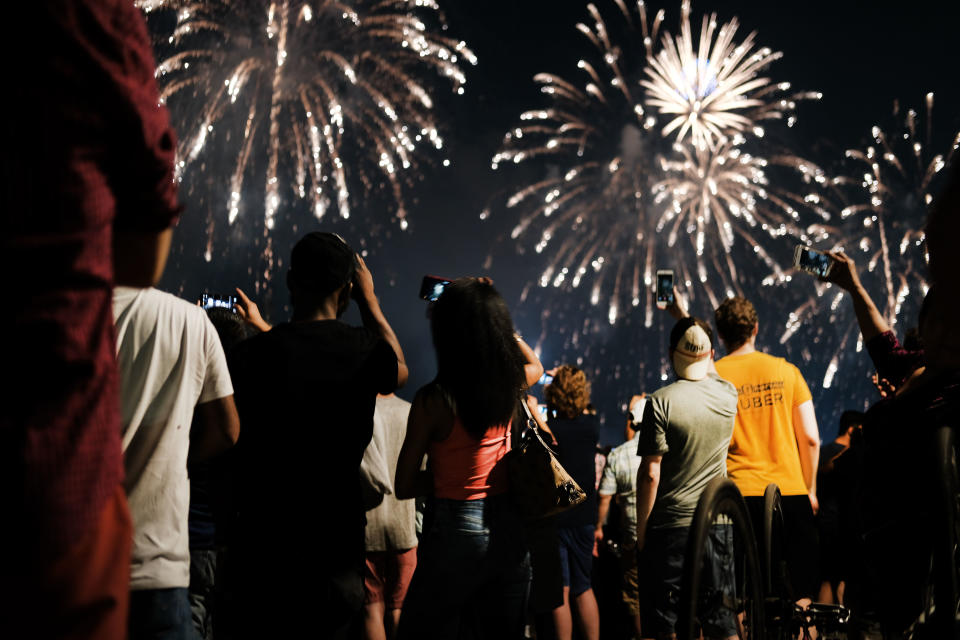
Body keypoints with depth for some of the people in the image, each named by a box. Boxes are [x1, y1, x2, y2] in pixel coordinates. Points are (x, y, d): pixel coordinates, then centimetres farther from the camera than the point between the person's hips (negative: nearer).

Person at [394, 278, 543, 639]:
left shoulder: (434, 400, -14)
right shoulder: (510, 385, -2)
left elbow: (403, 487, -7)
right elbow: (535, 365, 26)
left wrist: (447, 474, 6)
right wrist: (492, 315, 24)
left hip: (456, 529, -5)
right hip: (508, 528, 5)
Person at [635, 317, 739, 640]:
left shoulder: (661, 401, -12)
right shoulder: (728, 396, 1)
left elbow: (650, 474, -13)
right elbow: (710, 373, 27)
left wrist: (640, 529, -3)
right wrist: (688, 319, 34)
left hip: (670, 528, -4)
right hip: (719, 525, 4)